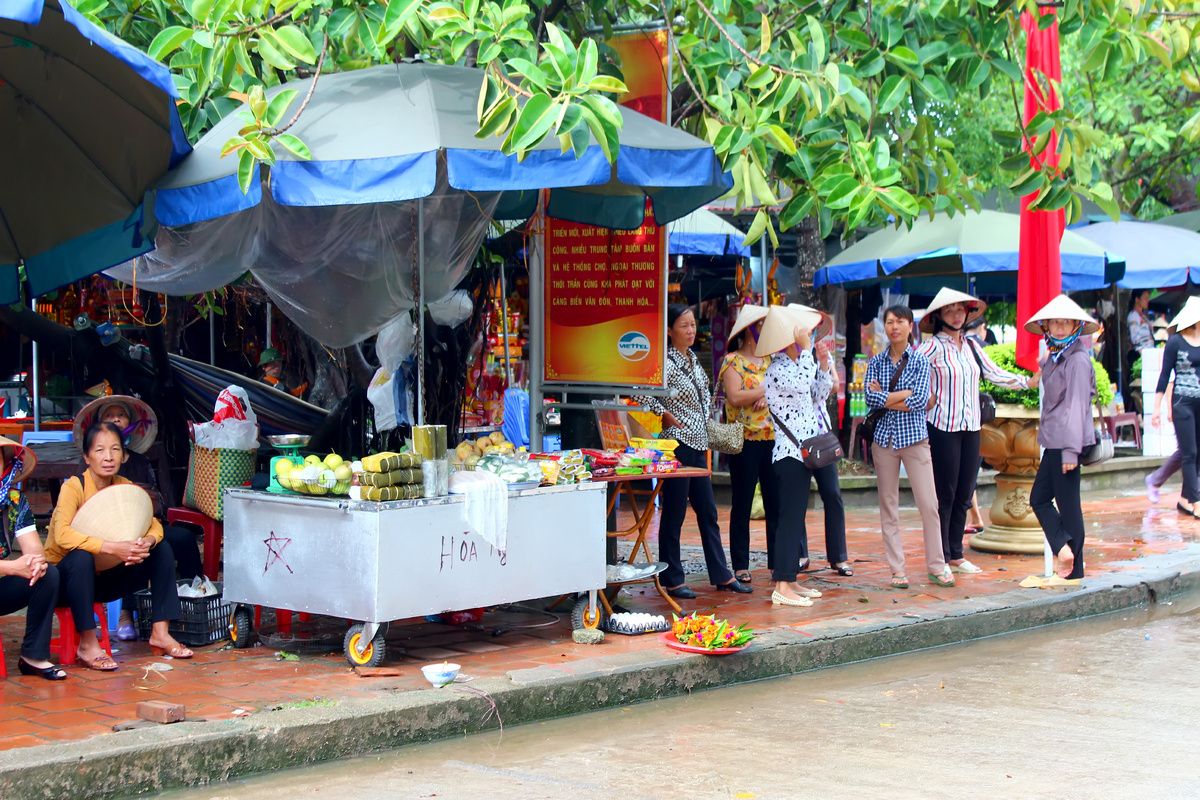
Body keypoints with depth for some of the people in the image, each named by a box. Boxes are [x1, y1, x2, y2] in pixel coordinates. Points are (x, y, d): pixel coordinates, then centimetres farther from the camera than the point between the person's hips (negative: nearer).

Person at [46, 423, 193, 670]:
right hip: (64, 579, -6)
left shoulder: (125, 487, -2)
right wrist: (113, 548, -41)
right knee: (82, 557, -38)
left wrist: (148, 542, -26)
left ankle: (160, 633, -6)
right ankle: (88, 645, -28)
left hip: (104, 577, 6)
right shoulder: (74, 487, -19)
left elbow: (153, 524, -1)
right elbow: (62, 535, -34)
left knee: (162, 549, -6)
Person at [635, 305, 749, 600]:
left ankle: (721, 575, 18)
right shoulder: (667, 362, -14)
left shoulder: (693, 359, 12)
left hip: (698, 443, 9)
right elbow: (641, 395, -24)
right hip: (677, 443, -9)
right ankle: (673, 580, 5)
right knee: (674, 513, -2)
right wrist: (666, 416, -17)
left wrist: (707, 417, 16)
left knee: (708, 512, 12)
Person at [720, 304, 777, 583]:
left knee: (776, 503, 5)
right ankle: (740, 565, 6)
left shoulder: (770, 360, 15)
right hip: (745, 441, -5)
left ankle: (777, 561, 12)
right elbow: (734, 397, -16)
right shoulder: (732, 361, -2)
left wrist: (767, 396, -12)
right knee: (742, 505, 1)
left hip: (773, 438, 5)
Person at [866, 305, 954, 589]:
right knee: (888, 507, 3)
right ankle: (897, 570, 9)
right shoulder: (876, 363, 7)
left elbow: (921, 400, -12)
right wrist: (904, 395, -11)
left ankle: (937, 566, 6)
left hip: (914, 437, -2)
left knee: (929, 504, -5)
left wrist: (885, 398, -8)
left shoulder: (920, 361, 2)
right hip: (884, 438, 2)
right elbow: (871, 399, -7)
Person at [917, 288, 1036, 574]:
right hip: (943, 427, -6)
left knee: (964, 494, 9)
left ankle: (956, 554, 17)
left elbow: (995, 374, 16)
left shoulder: (972, 345, 13)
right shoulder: (934, 346, -6)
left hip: (971, 427, 6)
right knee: (945, 495, -3)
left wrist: (1030, 382, 11)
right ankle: (941, 558, 3)